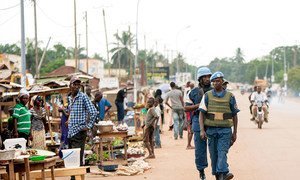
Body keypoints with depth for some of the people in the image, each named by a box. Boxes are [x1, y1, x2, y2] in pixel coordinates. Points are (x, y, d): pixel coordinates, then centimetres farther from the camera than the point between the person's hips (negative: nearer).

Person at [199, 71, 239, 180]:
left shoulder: (230, 96, 2)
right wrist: (202, 130, -13)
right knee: (214, 154, 5)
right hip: (211, 130, 1)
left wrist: (235, 132, 6)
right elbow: (201, 114, -2)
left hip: (225, 130, -1)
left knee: (222, 152, -16)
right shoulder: (207, 96, 2)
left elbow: (234, 115, 8)